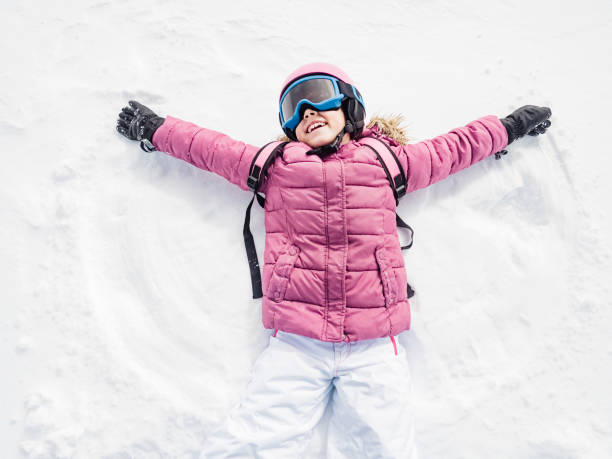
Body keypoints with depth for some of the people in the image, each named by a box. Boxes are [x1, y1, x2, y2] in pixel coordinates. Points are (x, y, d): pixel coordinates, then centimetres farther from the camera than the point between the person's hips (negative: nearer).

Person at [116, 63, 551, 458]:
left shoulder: (387, 163, 13)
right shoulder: (273, 167, 13)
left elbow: (454, 148, 26)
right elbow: (208, 145, 24)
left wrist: (510, 126, 36)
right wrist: (153, 127, 32)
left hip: (375, 347, 1)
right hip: (295, 344, 0)